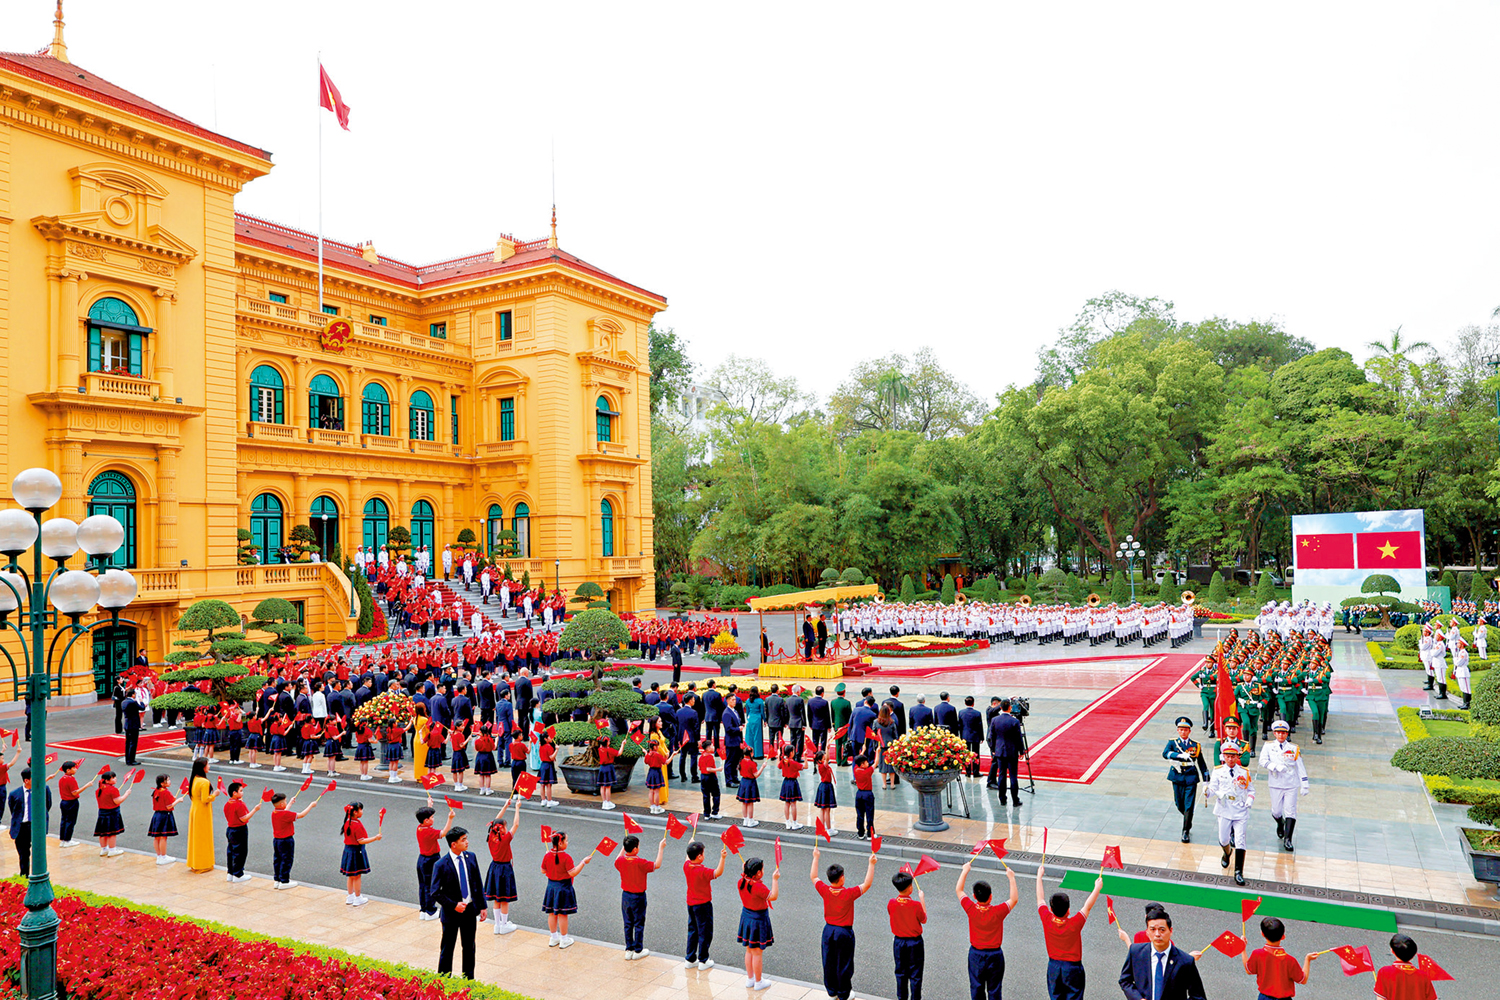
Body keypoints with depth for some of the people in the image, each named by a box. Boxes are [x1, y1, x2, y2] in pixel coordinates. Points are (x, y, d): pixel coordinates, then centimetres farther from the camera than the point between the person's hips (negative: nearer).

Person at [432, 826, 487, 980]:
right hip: (452, 912, -5)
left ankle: (469, 978, 33)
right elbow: (435, 892, -13)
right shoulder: (441, 865, -18)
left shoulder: (471, 857, -3)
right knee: (447, 948, 10)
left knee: (469, 947, 17)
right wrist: (454, 905, -18)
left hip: (470, 909, 5)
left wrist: (482, 906, 5)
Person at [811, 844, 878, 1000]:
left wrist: (815, 857, 13)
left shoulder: (825, 891, -14)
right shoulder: (849, 894, -24)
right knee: (843, 964, 12)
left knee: (829, 962, 18)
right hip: (844, 932, -4)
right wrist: (871, 864, -13)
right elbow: (867, 884, -17)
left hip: (828, 930, 4)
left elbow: (813, 877, 4)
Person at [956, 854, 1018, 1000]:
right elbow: (1014, 899, -8)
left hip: (976, 954, 1)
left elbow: (959, 890, -3)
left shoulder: (971, 909, -18)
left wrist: (965, 871, 4)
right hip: (995, 955, -1)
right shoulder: (998, 912, -22)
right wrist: (1011, 878, -5)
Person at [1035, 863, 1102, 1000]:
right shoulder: (1074, 924, -25)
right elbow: (1087, 906, -13)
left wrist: (1039, 876, 8)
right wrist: (1097, 887, -1)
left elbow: (1040, 899, -3)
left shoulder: (1047, 920, -17)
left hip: (1053, 966, 3)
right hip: (1072, 968, -3)